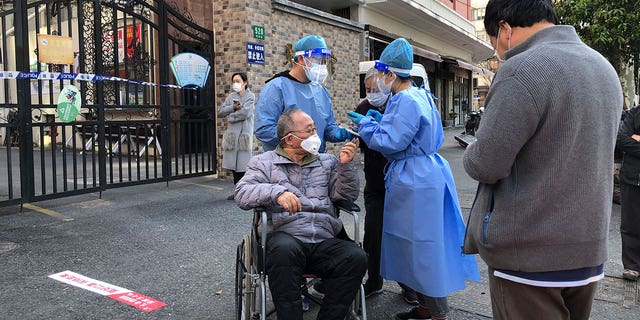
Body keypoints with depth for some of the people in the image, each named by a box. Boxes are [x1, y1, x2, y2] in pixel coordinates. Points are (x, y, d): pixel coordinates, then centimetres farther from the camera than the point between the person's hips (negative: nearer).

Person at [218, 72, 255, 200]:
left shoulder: (250, 96, 1)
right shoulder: (231, 96, 15)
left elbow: (245, 112, -15)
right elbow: (220, 112, 7)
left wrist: (230, 116, -2)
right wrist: (233, 107, -9)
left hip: (244, 134, -5)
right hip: (232, 134, 5)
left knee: (243, 165, -6)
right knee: (233, 165, 6)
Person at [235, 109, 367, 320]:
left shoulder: (327, 162, 23)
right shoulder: (264, 163, 14)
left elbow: (347, 196, 15)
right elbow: (242, 195, -2)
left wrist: (346, 165, 0)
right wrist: (276, 192, -18)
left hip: (325, 241, 3)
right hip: (286, 236, -3)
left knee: (356, 257, -26)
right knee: (284, 250, -38)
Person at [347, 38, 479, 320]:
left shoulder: (406, 101, -19)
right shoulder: (420, 96, 14)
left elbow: (390, 142, -23)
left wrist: (366, 124, -8)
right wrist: (383, 121, 15)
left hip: (414, 180, -11)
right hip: (425, 173, 11)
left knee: (420, 246, 0)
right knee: (416, 245, 17)